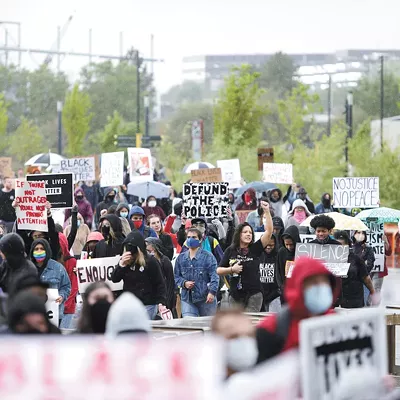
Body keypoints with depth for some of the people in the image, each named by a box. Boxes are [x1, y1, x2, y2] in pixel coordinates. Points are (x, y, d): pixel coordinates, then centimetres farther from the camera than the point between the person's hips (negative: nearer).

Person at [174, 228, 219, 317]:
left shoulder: (208, 256, -3)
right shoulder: (181, 258, 10)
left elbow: (214, 276, -9)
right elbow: (176, 276, 15)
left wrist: (212, 291, -23)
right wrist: (184, 283, -6)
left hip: (206, 298, -3)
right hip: (187, 298, 3)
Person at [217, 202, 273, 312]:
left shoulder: (255, 249, 3)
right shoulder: (230, 251, 7)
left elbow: (269, 231, -6)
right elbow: (218, 271, 10)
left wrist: (267, 212, -14)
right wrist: (231, 269, -9)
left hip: (254, 294, -2)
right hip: (236, 295, 2)